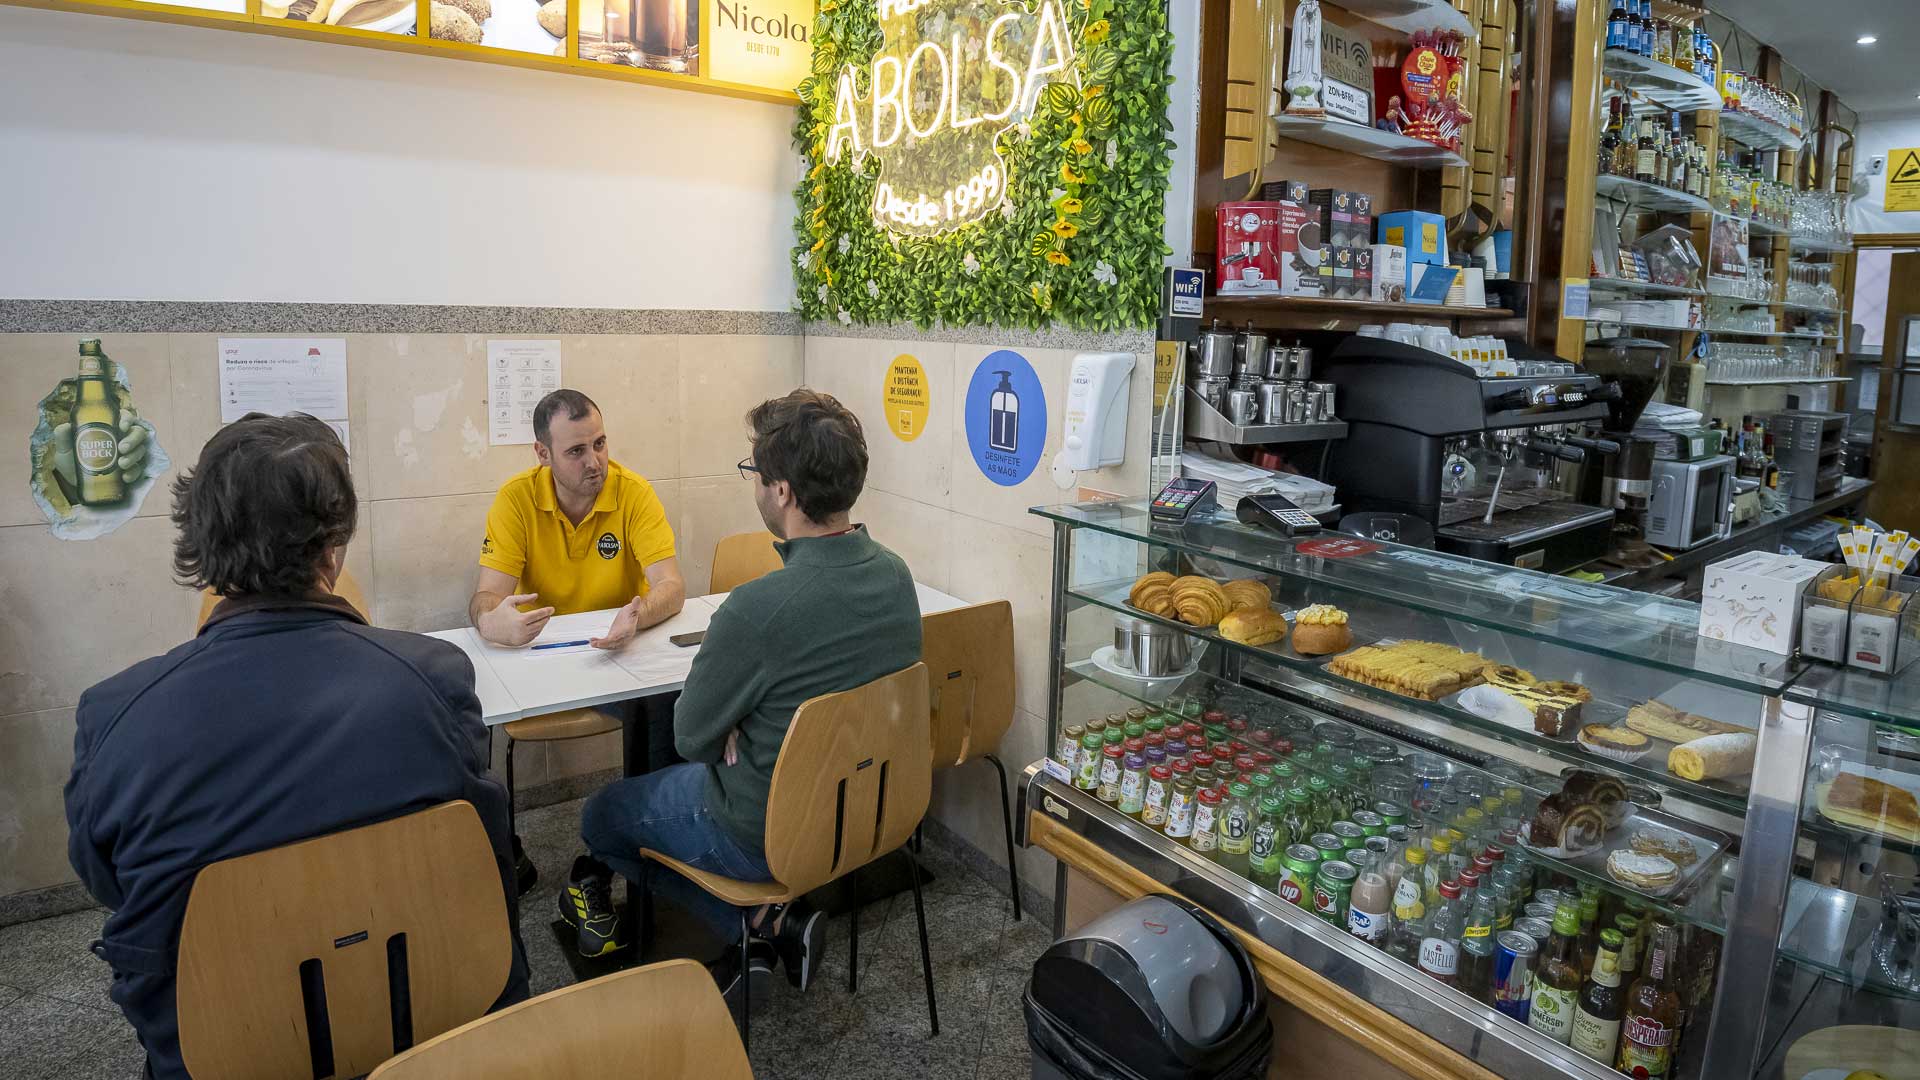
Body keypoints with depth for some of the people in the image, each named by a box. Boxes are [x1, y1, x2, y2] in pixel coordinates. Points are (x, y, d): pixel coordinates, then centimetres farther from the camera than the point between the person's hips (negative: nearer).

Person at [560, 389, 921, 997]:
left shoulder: (758, 608, -32)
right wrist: (744, 724, 1)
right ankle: (770, 921, 18)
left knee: (602, 819, 19)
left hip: (765, 838, -7)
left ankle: (760, 924, 12)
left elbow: (692, 738, -15)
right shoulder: (896, 575, -10)